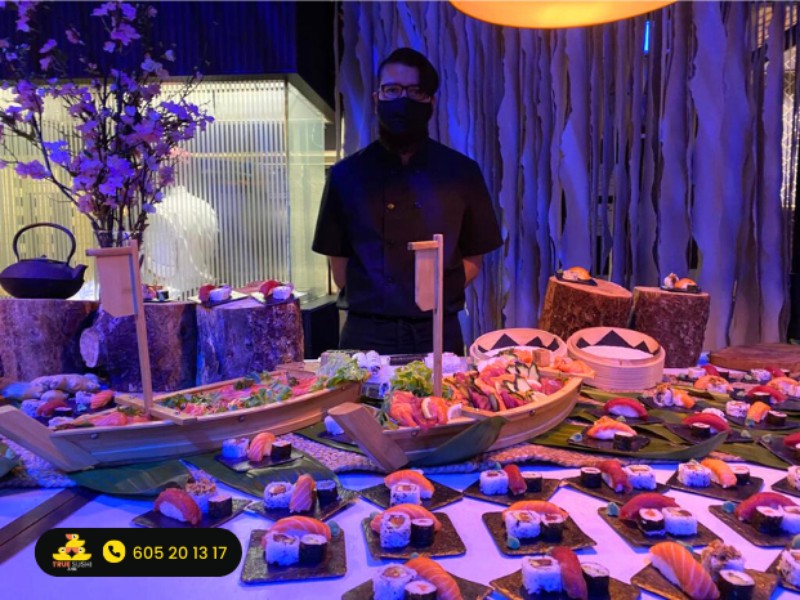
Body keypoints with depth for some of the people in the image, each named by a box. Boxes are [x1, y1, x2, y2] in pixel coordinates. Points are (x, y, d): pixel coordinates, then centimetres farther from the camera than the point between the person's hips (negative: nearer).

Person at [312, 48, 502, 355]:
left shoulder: (461, 173, 2)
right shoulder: (347, 174, 2)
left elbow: (472, 259, 6)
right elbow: (339, 264, 5)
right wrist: (368, 301, 0)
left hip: (438, 334, 1)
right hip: (367, 334, 0)